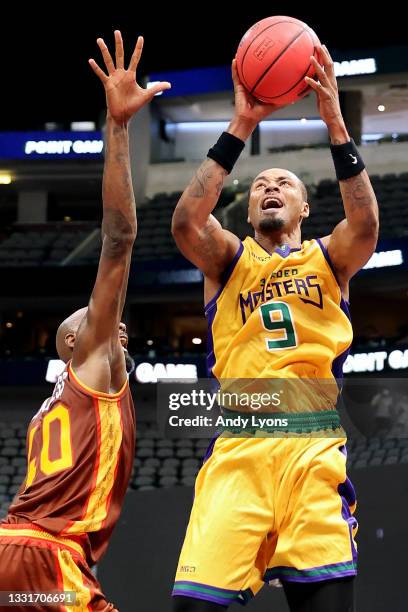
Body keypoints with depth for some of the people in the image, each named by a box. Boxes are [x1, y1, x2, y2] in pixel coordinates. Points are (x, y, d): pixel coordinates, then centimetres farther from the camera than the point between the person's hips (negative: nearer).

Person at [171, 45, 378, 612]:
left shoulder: (328, 257, 18)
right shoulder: (229, 258, 18)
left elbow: (365, 225, -5)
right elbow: (185, 223, -5)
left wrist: (336, 125, -13)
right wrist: (240, 128, -10)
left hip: (314, 445, 1)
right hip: (237, 445, 0)